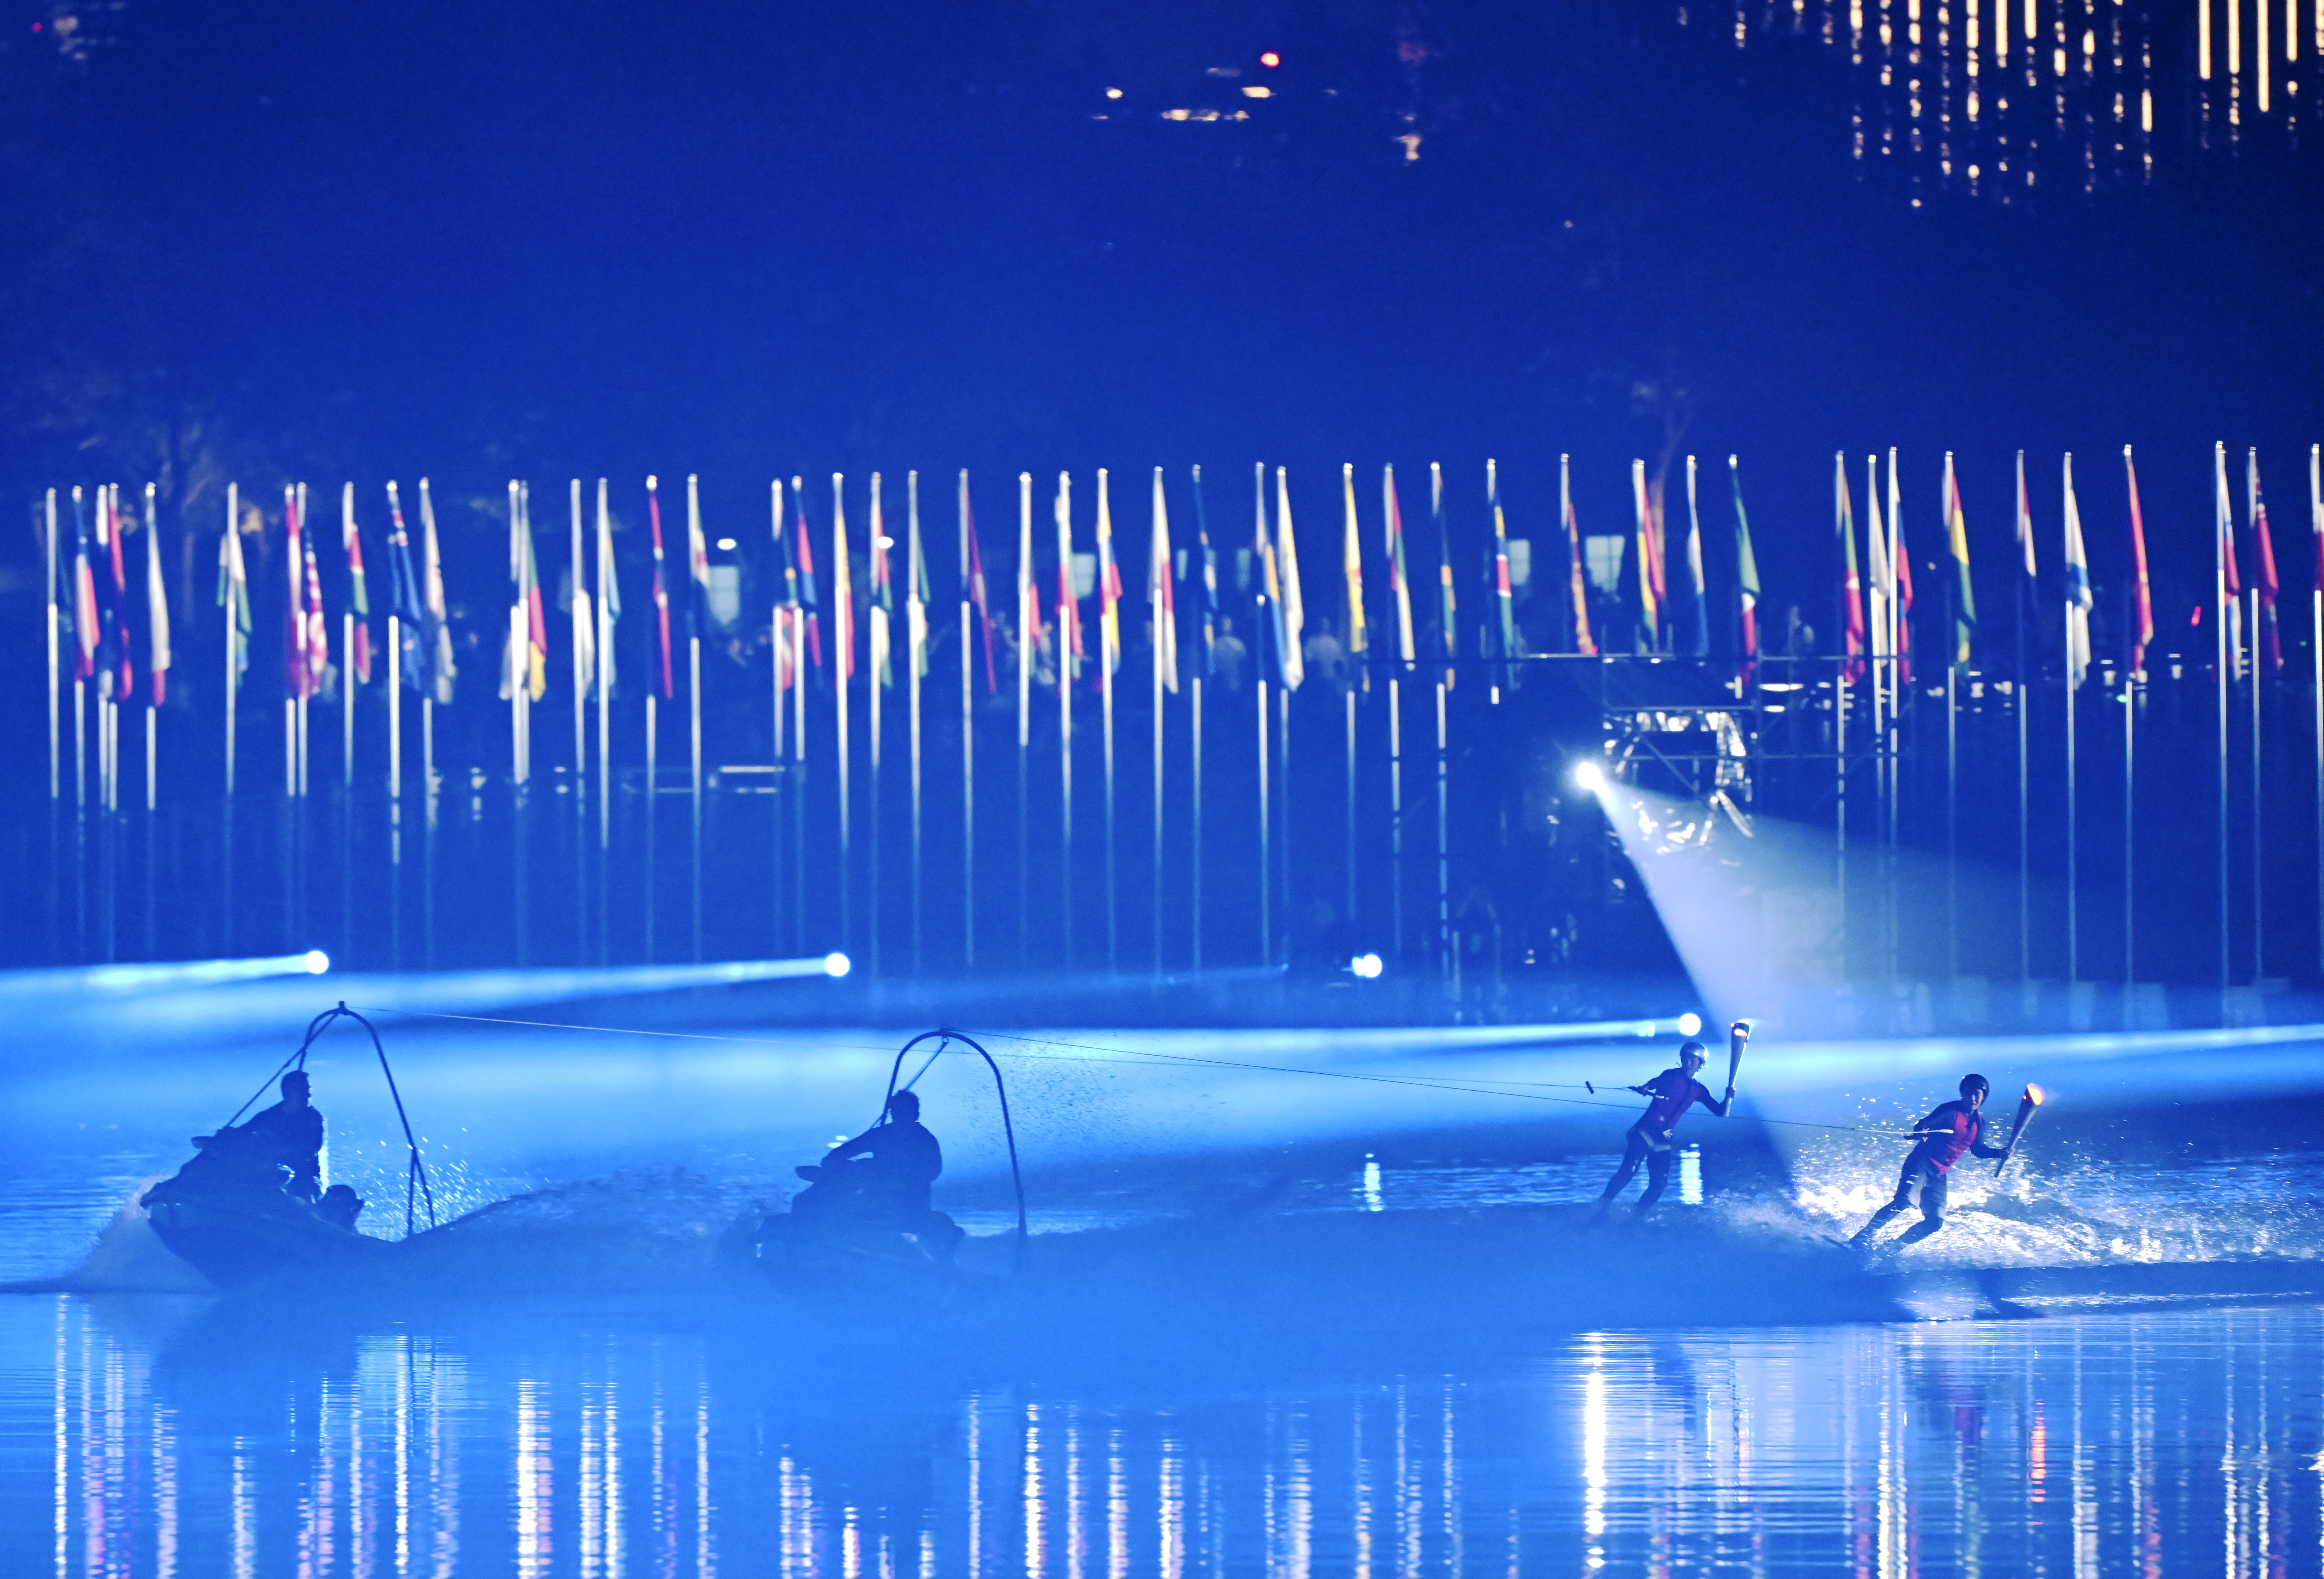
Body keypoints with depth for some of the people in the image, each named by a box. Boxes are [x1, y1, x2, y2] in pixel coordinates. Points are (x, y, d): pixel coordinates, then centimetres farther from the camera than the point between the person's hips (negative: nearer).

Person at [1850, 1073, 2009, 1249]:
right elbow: (1921, 1126, -11)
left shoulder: (1979, 1122, 12)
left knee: (1934, 1223, -7)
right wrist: (1921, 1133, -34)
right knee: (1903, 1201, -29)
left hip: (1938, 1176, 7)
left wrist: (2000, 1153, 10)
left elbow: (1978, 1150, 25)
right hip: (1922, 1163, -7)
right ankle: (1863, 1237, -27)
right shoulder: (1951, 1111, -6)